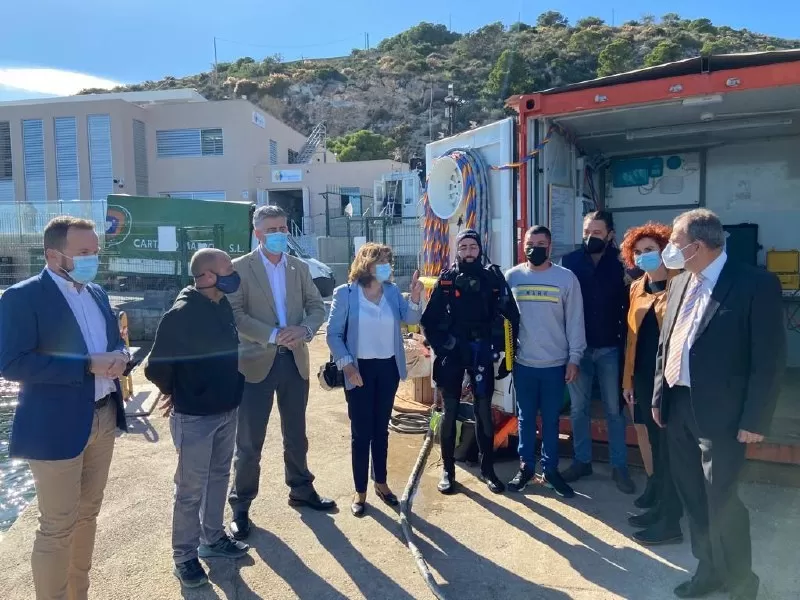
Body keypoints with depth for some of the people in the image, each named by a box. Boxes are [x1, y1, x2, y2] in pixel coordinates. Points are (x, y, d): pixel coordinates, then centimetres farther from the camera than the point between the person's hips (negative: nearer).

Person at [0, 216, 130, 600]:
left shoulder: (97, 293, 9)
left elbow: (114, 340, 16)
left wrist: (119, 357, -9)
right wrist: (88, 365, -25)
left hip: (104, 416, 7)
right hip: (57, 426, -7)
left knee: (87, 514, 20)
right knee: (57, 528, 5)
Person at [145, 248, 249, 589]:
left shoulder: (223, 306, 1)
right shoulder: (181, 315, -21)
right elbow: (156, 366, -16)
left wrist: (229, 390, 9)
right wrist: (178, 393, 2)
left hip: (226, 411, 7)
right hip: (194, 417, -7)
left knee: (219, 477, 20)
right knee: (190, 489, 7)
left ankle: (213, 539, 38)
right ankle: (184, 557, 24)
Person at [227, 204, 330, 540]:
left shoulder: (300, 268, 10)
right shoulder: (240, 268, -4)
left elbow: (317, 307, 6)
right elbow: (234, 314, -13)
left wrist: (305, 330, -15)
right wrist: (272, 335, -21)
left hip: (295, 361, 4)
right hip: (256, 362, -4)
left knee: (296, 434, 18)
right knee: (249, 441, 5)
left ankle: (301, 491, 36)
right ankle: (240, 506, 21)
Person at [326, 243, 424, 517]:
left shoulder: (392, 291, 2)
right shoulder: (345, 293, -8)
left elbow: (410, 319, -5)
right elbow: (334, 333, -8)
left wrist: (415, 299, -22)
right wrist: (346, 364, -16)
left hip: (388, 368, 4)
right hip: (360, 369, -3)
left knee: (381, 429, 16)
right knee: (361, 432, 5)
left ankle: (381, 483, 32)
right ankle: (360, 491, 19)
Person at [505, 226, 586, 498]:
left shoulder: (567, 278, -4)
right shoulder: (511, 277, 0)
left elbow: (575, 321, -2)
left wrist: (574, 358, -4)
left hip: (556, 363, -1)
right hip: (522, 363, 1)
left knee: (551, 419, 11)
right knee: (525, 417, 13)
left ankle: (550, 469, 25)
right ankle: (526, 466, 27)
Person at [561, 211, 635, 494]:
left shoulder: (620, 263, -4)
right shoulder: (569, 261, -1)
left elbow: (628, 304, -7)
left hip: (610, 347, -1)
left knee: (614, 409, 9)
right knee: (578, 407, 12)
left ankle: (619, 466, 22)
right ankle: (582, 460, 27)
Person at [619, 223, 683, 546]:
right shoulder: (637, 288, 11)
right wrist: (628, 380, 12)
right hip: (643, 379, 6)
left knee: (669, 449, 4)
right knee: (653, 444, 15)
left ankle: (670, 522, 18)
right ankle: (658, 505, 31)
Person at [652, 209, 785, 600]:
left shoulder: (756, 284, -11)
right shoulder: (679, 284, 9)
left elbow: (770, 358, -13)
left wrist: (755, 420, -13)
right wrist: (659, 397, 12)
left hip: (719, 412, -6)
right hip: (678, 407, 6)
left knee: (721, 502, 4)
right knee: (692, 497, 16)